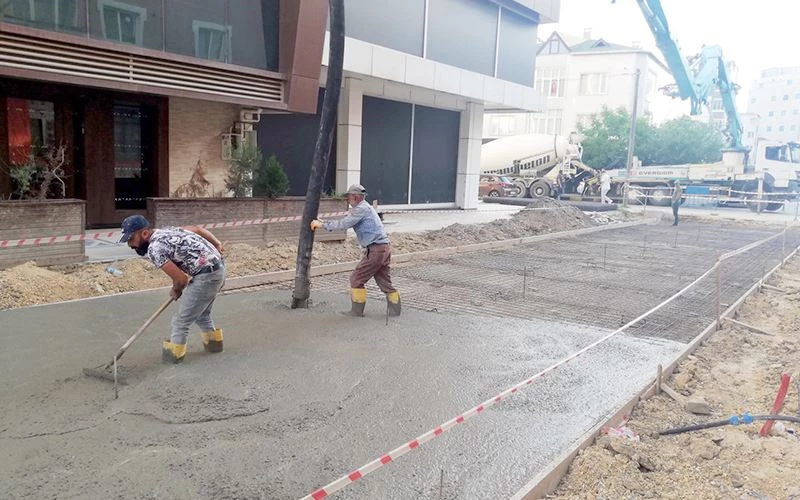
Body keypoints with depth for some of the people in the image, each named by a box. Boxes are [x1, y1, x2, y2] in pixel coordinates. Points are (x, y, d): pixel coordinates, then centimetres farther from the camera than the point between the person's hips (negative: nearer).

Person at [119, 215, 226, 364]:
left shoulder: (154, 249, -16)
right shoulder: (165, 231, 10)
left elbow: (181, 279, -16)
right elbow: (198, 229, 19)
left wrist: (176, 292, 6)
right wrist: (217, 244, 28)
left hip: (206, 276, -10)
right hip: (219, 267, 10)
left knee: (181, 319, 3)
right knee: (201, 314, 28)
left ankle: (174, 354, 15)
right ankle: (213, 341, 42)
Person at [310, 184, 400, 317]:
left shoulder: (361, 209, -10)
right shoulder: (364, 208, 21)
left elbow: (343, 224, -16)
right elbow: (345, 222, 24)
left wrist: (322, 225, -6)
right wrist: (323, 223, 19)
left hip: (375, 250, -10)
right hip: (385, 247, 10)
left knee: (357, 279, 1)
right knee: (384, 281, 13)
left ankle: (357, 310, 7)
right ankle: (395, 310, 16)